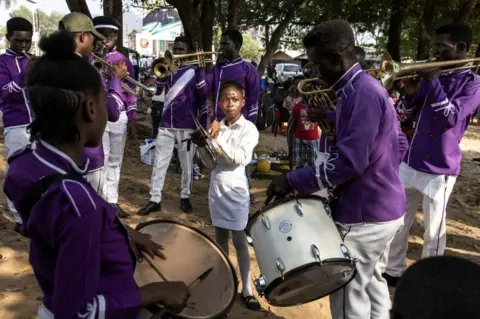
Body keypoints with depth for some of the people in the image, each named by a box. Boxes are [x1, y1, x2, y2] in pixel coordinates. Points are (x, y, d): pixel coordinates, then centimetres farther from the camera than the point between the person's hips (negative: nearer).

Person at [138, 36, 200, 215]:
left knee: (187, 165, 7)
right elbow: (158, 85, -6)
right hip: (166, 125, 3)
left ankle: (185, 197, 21)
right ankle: (154, 200, 7)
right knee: (159, 164, 2)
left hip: (187, 126, -3)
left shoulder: (194, 72, 1)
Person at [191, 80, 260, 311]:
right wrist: (204, 144, -11)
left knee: (239, 240, 1)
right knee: (220, 237, 14)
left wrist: (218, 138, -20)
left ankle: (246, 289, 11)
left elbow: (240, 158, -20)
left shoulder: (248, 128, -8)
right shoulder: (217, 125, 5)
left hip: (235, 188, -4)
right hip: (216, 185, 5)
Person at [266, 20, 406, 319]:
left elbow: (349, 162, -27)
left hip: (365, 214, -10)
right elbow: (398, 145, 16)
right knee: (371, 282, 23)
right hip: (381, 207, 10)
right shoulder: (364, 89, 11)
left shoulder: (362, 94, -22)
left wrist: (293, 180, -20)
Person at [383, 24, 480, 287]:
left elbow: (451, 117, -21)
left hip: (439, 169, -6)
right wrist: (411, 93, -7)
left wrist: (433, 82, -21)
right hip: (411, 162, 6)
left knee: (433, 232, 5)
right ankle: (394, 270, 28)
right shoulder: (433, 76, 10)